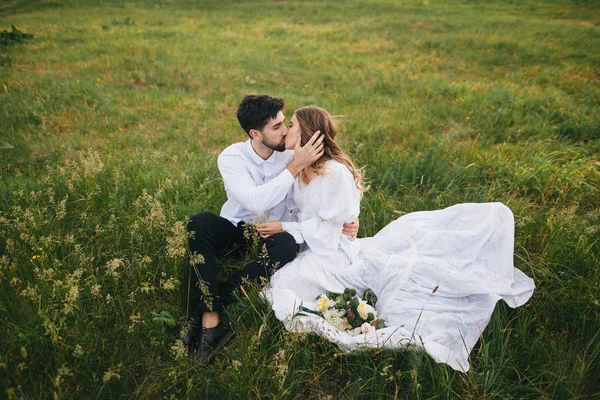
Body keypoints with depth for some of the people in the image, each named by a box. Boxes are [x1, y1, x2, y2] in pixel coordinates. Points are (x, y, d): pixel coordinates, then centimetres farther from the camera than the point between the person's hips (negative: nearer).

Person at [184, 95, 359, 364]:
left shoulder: (291, 154, -5)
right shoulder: (231, 157, -14)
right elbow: (256, 203, -30)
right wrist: (295, 167, -31)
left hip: (272, 232, 1)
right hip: (235, 230, -1)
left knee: (287, 246, -35)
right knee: (199, 223, -32)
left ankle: (202, 314, -30)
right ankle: (211, 320, -35)